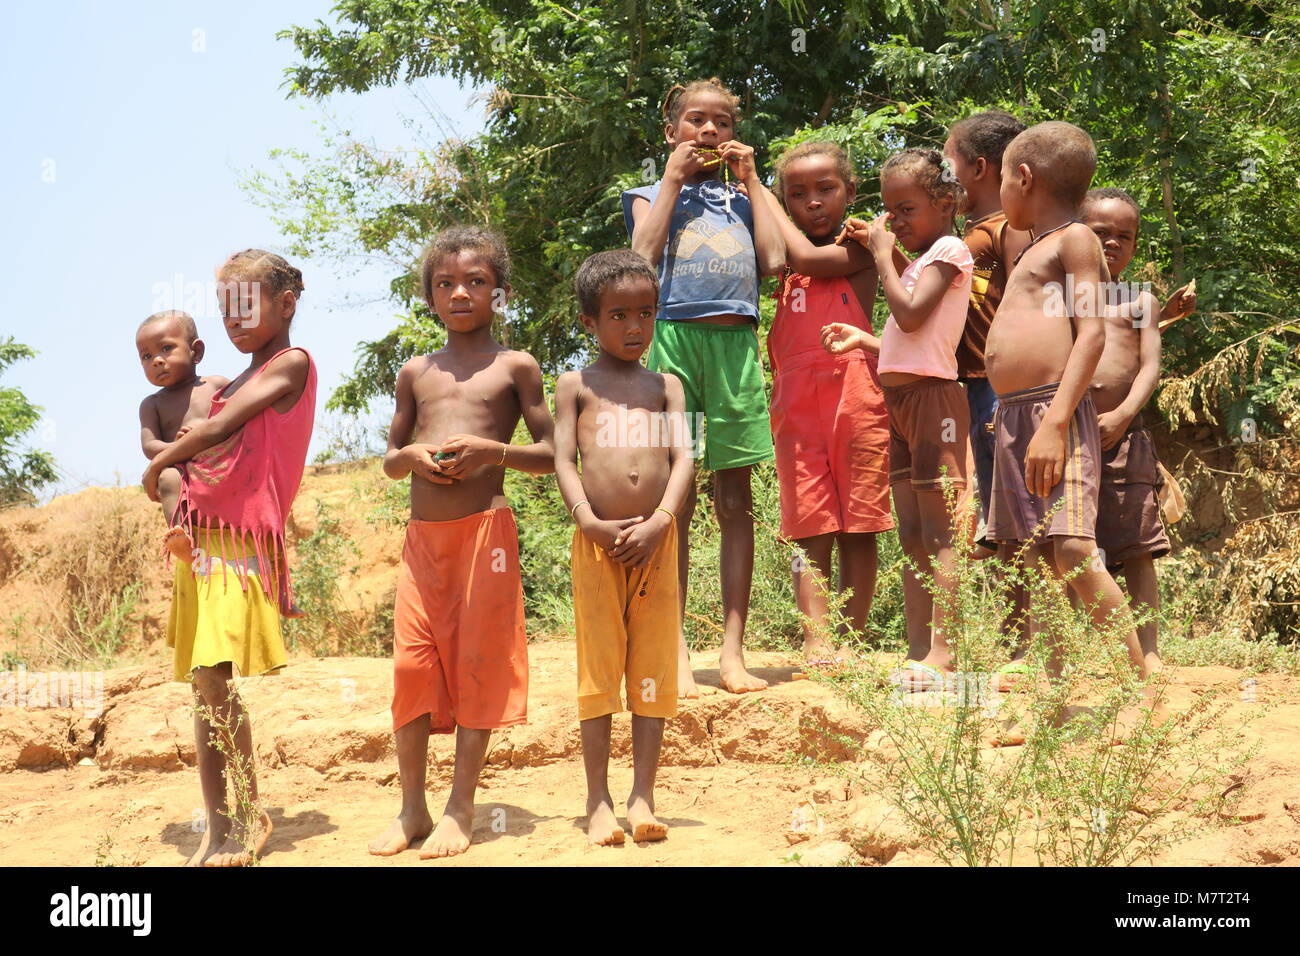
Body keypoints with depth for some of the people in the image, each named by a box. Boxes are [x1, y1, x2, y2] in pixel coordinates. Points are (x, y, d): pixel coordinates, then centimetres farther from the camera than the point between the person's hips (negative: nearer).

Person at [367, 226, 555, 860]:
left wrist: (491, 450, -16)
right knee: (412, 662, 1)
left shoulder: (514, 367, 4)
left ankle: (461, 808, 4)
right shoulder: (416, 373, 15)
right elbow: (390, 461, 21)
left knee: (478, 662, -2)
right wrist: (412, 456, -3)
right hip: (423, 534, 4)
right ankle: (412, 808, 10)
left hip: (485, 528, -4)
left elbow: (551, 455, 1)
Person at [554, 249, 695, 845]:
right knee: (599, 668, 1)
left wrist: (659, 521, -12)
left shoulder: (666, 386, 14)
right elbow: (563, 461, 0)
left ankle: (643, 796, 7)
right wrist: (591, 522, -15)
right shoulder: (576, 385, 8)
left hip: (656, 539, 2)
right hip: (598, 543, -2)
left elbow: (683, 457, 3)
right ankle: (598, 801, 5)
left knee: (653, 669, 2)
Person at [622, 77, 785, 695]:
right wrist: (673, 179, 0)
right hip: (675, 336, -3)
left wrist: (750, 181, 9)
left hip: (736, 342, 3)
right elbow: (643, 255, -6)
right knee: (673, 500, -3)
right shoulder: (653, 194, 14)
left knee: (735, 501, 2)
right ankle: (676, 655, -1)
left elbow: (773, 259, 4)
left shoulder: (741, 196, 21)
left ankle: (733, 652, 4)